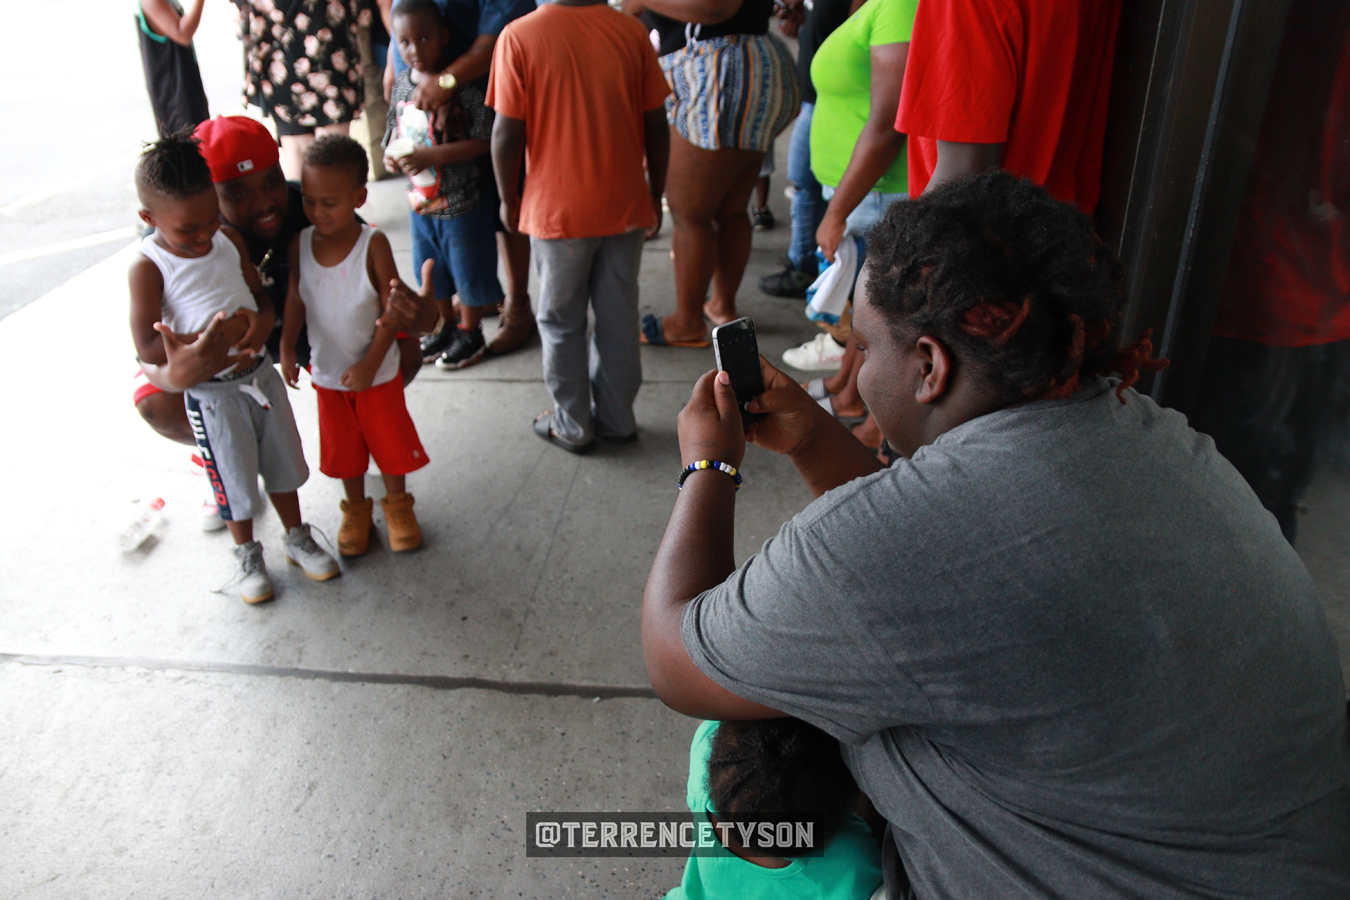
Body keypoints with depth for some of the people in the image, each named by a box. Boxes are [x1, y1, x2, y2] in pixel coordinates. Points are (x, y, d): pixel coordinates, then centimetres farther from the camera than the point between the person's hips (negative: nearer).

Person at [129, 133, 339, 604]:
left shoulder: (229, 240, -2)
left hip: (259, 373, 5)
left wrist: (260, 323, -16)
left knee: (282, 460, 17)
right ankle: (246, 555, 34)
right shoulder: (148, 268, -17)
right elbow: (148, 348, -21)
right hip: (210, 393, -4)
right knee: (234, 476, 10)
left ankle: (297, 539, 38)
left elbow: (262, 296, 6)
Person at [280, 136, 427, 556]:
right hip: (327, 371, 3)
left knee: (389, 439, 13)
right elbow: (295, 299, 2)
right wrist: (287, 348, -4)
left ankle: (397, 504, 37)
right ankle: (356, 509, 39)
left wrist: (370, 363, -19)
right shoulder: (300, 244, -9)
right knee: (343, 446, 18)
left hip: (377, 372, -3)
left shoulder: (373, 244, -19)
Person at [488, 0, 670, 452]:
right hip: (625, 206, 3)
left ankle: (571, 424, 24)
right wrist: (655, 193, 13)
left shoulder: (520, 37, -12)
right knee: (619, 317, 15)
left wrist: (508, 199, 5)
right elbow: (655, 126, 0)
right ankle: (616, 418, 27)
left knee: (561, 322, 14)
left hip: (557, 210, -2)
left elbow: (507, 133, -11)